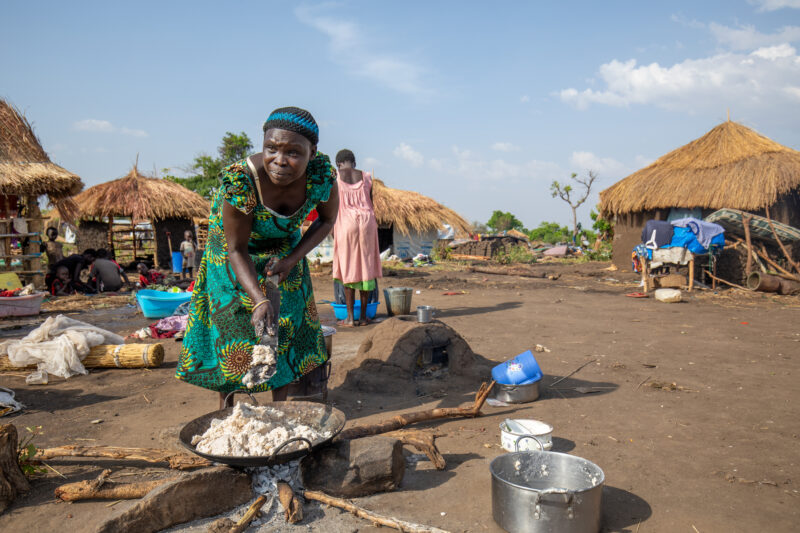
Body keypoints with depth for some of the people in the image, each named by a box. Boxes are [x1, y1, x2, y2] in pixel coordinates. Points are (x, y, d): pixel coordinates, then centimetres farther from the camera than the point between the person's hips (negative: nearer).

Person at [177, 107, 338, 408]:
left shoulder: (322, 175, -29)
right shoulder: (239, 181, -38)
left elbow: (327, 220, -8)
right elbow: (237, 250, -27)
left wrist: (292, 259, -18)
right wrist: (259, 301, -39)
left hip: (286, 252, 3)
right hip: (234, 260, -3)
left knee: (286, 329, 4)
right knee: (230, 328, 4)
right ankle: (226, 407, 23)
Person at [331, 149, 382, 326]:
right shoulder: (366, 177, 9)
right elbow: (370, 203, 10)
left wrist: (332, 227, 7)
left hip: (346, 222, -2)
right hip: (367, 221, 2)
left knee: (347, 268, 4)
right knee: (366, 266, 7)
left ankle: (350, 317, 5)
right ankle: (363, 316, 12)